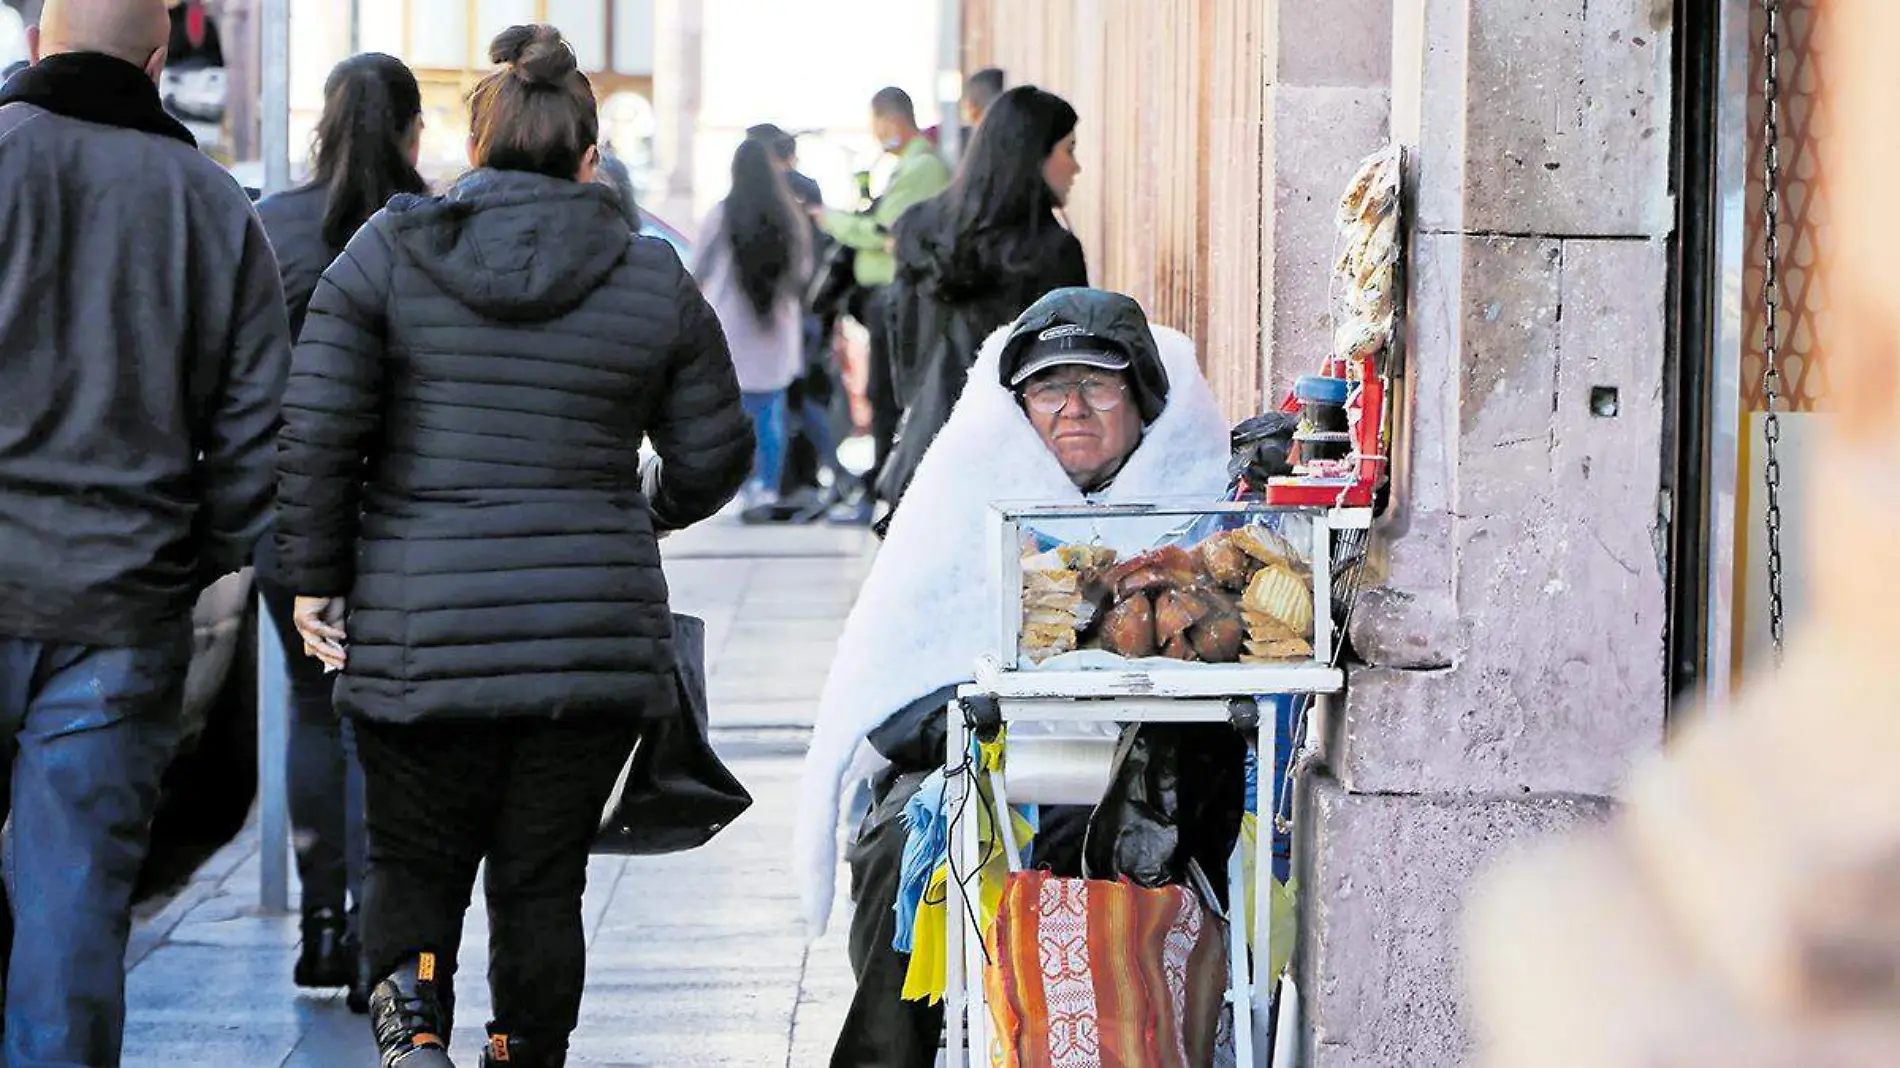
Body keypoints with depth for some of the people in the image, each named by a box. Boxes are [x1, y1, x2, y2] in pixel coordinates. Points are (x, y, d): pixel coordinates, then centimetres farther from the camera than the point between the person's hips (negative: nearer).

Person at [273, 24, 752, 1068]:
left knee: (415, 860, 13)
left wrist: (314, 577, 5)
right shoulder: (654, 280, 4)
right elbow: (713, 454, 10)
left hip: (420, 628, -1)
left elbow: (315, 432, -5)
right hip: (595, 631, 1)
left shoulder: (387, 254, 0)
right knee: (542, 875, 11)